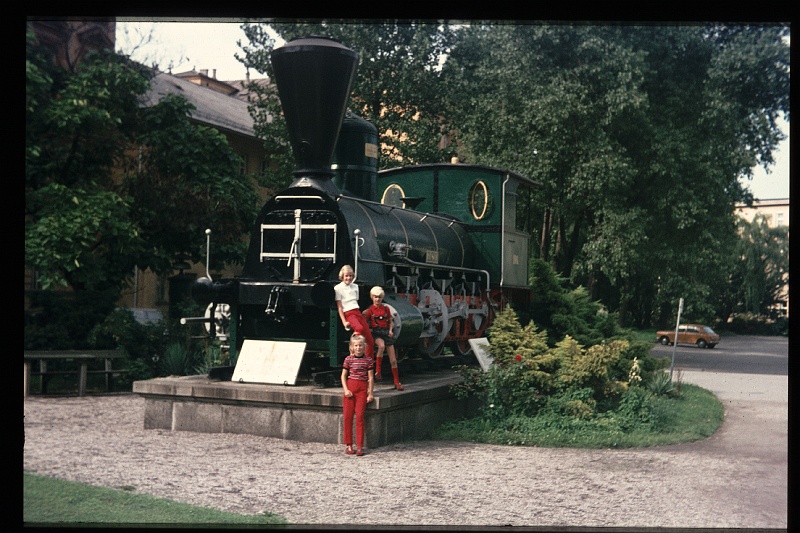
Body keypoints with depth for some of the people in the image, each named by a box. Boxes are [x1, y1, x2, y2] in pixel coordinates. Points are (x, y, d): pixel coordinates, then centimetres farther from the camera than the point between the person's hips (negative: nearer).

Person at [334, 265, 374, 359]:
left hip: (358, 312, 6)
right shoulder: (338, 288, 1)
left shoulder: (355, 287, 18)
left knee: (370, 340, -1)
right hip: (348, 314, -6)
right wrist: (344, 321, -10)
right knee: (359, 328, -38)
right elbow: (339, 307, -3)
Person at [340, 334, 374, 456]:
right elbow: (343, 376, 7)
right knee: (348, 416, 0)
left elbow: (371, 377, 4)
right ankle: (348, 445, 9)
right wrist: (346, 389, -4)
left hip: (362, 389, -1)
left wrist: (370, 393, 1)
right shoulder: (348, 359, 4)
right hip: (350, 388, 1)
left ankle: (359, 446, 1)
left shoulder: (368, 360, 2)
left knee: (359, 416, -4)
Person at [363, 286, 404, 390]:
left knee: (393, 360, 1)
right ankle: (377, 371, -27)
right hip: (376, 332, -3)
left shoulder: (386, 308, 7)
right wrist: (364, 316, -17)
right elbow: (365, 324, 2)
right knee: (381, 345, -40)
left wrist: (390, 330, -2)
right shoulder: (370, 310, 0)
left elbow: (391, 322, 15)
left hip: (386, 332, 3)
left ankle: (397, 382, 13)